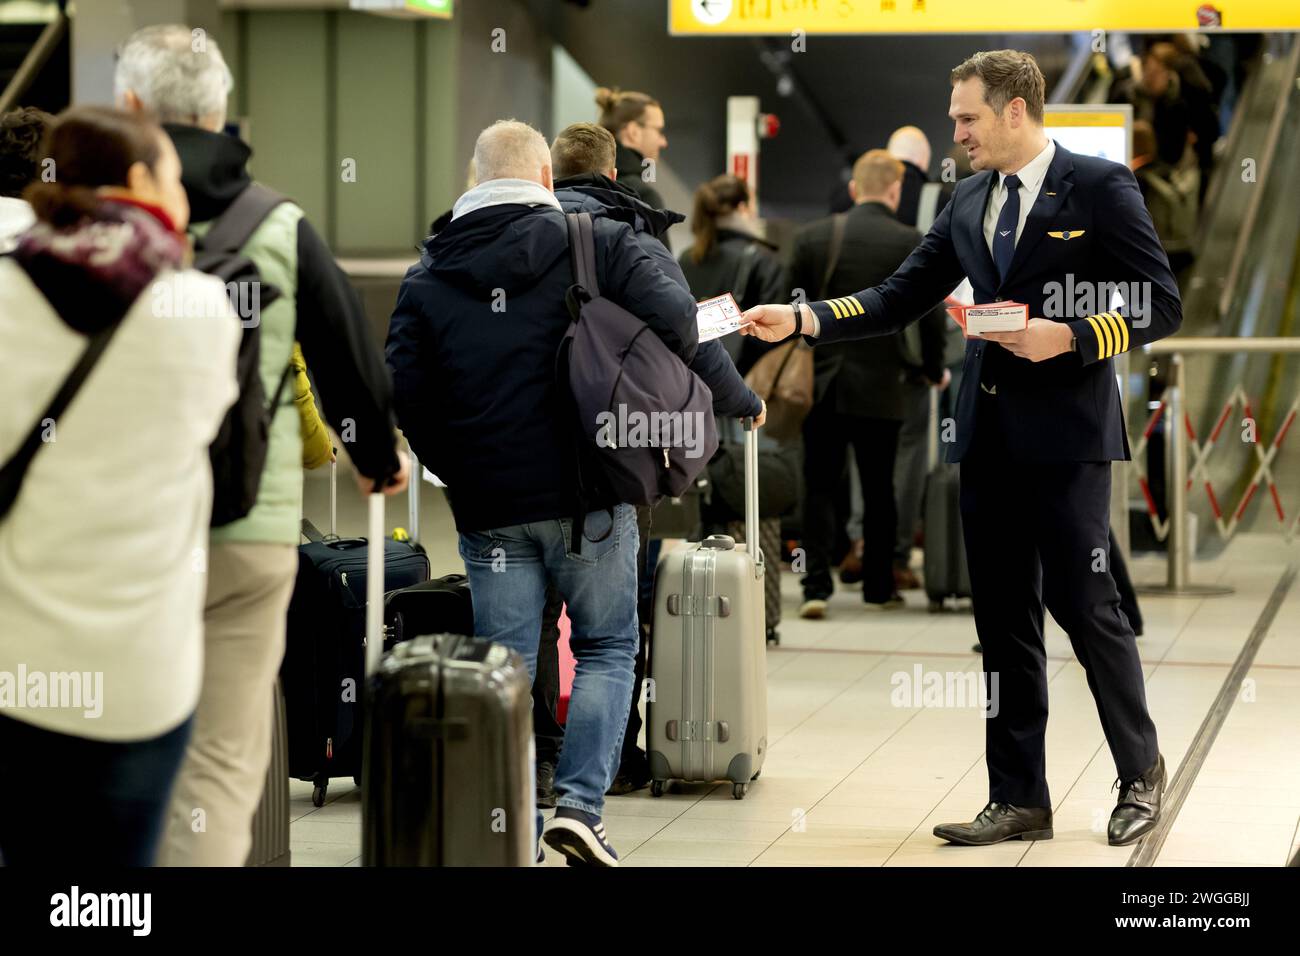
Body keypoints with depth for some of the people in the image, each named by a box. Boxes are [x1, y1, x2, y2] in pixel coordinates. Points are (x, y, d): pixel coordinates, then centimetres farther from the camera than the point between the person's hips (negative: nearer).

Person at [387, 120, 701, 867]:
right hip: (589, 495, -2)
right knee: (608, 649, 12)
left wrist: (457, 471, 13)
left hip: (488, 505, 2)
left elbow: (408, 392, 1)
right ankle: (581, 804, -1)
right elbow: (674, 320, -12)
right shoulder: (597, 243, -2)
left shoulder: (429, 274, 6)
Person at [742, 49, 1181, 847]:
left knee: (1085, 602, -3)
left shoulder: (1099, 187, -5)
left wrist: (1066, 337, -18)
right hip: (989, 435, 6)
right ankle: (1019, 799, 13)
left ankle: (1142, 772, 17)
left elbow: (1161, 306, -7)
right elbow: (900, 299, 12)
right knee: (1004, 621, 7)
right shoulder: (970, 201, 14)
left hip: (1066, 431, -6)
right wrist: (803, 321, 0)